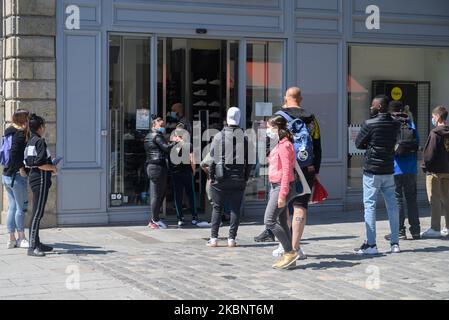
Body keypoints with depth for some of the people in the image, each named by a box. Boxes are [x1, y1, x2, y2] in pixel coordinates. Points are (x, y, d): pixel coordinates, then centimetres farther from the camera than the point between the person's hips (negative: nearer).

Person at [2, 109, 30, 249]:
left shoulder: (9, 133, 13)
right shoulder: (21, 134, -13)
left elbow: (7, 152, 14)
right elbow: (14, 152, -24)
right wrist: (21, 168, -17)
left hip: (6, 174, 9)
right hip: (17, 175, -9)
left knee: (12, 207, 12)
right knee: (21, 207, 0)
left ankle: (11, 239, 15)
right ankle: (21, 238, 5)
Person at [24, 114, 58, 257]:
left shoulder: (30, 142, 15)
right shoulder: (40, 141, -13)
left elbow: (28, 163, 15)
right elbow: (40, 164, -21)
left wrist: (49, 167, 18)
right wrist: (53, 168, -5)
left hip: (34, 178, 10)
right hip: (41, 178, -10)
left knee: (37, 213, 15)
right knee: (37, 213, -10)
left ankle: (36, 243, 23)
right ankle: (32, 246, -11)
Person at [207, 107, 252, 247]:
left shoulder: (218, 136, -4)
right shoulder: (244, 138, 0)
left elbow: (212, 158, -4)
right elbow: (249, 161, 2)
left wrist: (211, 176, 4)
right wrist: (246, 178, 10)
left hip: (219, 179, -1)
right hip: (238, 180, 1)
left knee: (217, 208, 8)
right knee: (235, 209, 7)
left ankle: (214, 238, 6)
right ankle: (232, 238, 5)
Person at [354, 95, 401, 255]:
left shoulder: (370, 124, -12)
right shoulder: (395, 124, 4)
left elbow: (358, 144, -4)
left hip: (372, 171, -5)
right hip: (389, 170, 5)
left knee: (370, 205, -1)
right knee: (392, 205, 9)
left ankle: (371, 244, -3)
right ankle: (395, 243, 11)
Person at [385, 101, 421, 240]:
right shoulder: (410, 123, 9)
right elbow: (417, 143, 10)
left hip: (395, 168, -4)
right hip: (411, 169, 4)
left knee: (397, 200, 0)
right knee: (411, 199, 11)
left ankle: (399, 231, -2)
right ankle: (415, 231, 14)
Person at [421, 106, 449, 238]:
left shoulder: (435, 133, -14)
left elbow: (429, 152, -15)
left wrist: (425, 166, -5)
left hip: (435, 171, -7)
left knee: (435, 200, -2)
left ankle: (435, 228, 0)